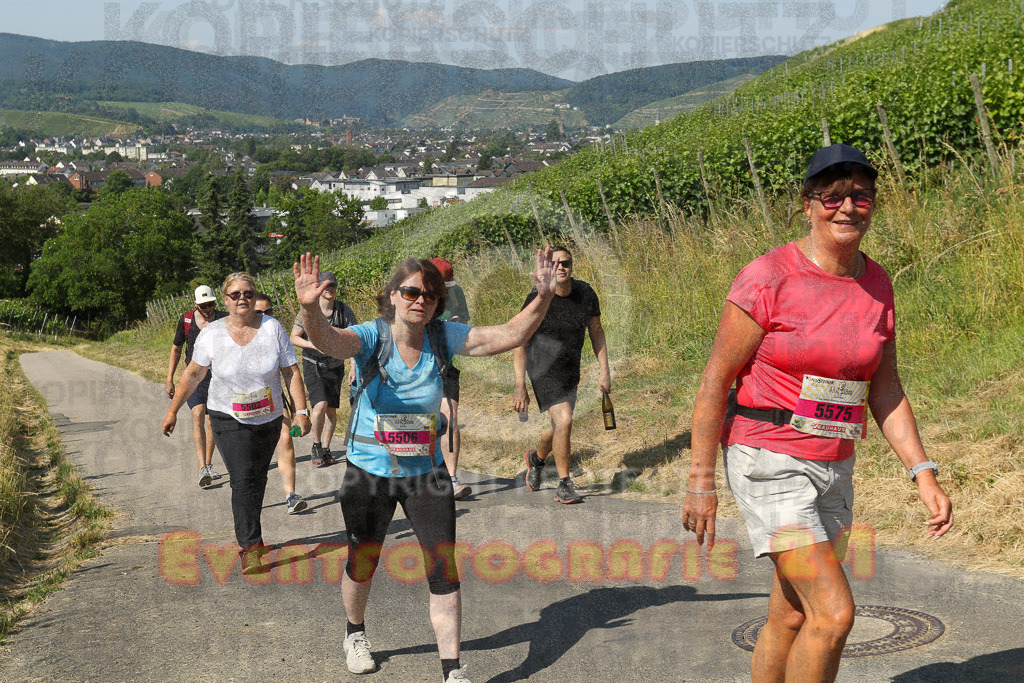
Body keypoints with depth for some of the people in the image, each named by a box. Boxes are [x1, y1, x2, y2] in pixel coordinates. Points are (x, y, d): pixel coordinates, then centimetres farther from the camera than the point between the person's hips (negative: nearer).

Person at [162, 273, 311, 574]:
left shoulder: (272, 328, -7)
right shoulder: (212, 333, -7)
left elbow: (291, 372, -4)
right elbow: (193, 374, 3)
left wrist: (301, 410, -11)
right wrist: (173, 411, 4)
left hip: (269, 419, 2)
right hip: (229, 419, -2)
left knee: (257, 479, 15)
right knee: (243, 479, -16)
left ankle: (247, 535, 34)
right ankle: (251, 547, -17)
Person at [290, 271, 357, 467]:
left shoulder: (344, 311, -3)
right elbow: (294, 338, -2)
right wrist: (314, 345, -19)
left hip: (335, 366, 2)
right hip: (313, 365, -2)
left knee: (332, 410, 5)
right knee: (320, 405, -18)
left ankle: (326, 450, 20)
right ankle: (316, 446, 2)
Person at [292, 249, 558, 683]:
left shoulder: (443, 337, -7)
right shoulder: (372, 336, -16)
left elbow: (510, 335, -11)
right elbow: (328, 341, -37)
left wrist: (543, 298, -28)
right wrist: (310, 309, -59)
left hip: (427, 472, 2)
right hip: (369, 472, -2)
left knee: (444, 569, -3)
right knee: (361, 563, 16)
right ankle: (355, 633, 47)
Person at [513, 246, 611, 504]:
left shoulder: (586, 294, -5)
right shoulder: (537, 299, -17)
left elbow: (596, 332, 8)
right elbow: (520, 344, -12)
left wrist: (605, 371, 4)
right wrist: (520, 387, -16)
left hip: (570, 369, 5)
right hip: (543, 368, -5)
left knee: (559, 426, 15)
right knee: (564, 421, -20)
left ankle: (537, 458, 49)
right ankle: (564, 486, -6)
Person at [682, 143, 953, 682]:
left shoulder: (876, 285, 6)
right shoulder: (768, 278, -13)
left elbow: (885, 390, 11)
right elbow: (715, 380, -10)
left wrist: (923, 474, 3)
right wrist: (701, 482, -11)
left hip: (834, 469, 7)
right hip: (769, 463, -6)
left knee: (791, 618, 14)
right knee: (834, 613, -15)